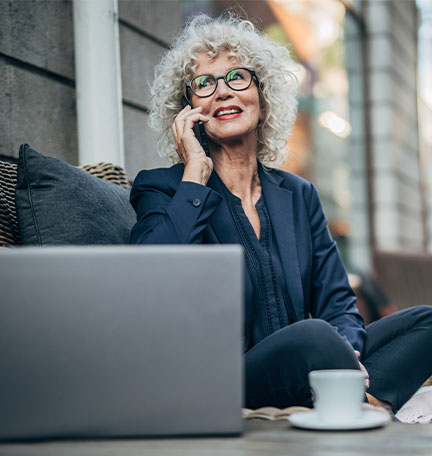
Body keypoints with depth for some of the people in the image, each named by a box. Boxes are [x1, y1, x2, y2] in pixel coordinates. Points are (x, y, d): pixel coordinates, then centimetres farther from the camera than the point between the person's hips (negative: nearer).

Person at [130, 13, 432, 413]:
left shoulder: (298, 196, 16)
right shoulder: (160, 189, 0)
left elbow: (336, 302, 12)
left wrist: (346, 350, -12)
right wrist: (195, 177, -13)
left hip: (300, 378, 6)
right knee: (311, 336, -35)